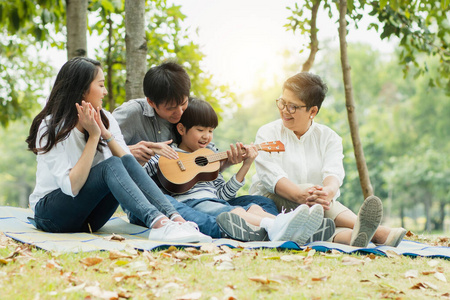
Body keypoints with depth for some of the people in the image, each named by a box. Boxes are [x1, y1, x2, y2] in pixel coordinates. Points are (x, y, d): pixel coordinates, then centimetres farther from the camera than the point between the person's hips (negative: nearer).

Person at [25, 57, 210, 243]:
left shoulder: (105, 120, 4)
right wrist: (93, 136, -23)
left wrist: (106, 135, -19)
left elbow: (129, 166, -6)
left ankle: (175, 219, -39)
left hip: (88, 219, 5)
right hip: (50, 213, -5)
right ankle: (158, 224, -49)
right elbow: (71, 187, -24)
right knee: (111, 165, -29)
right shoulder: (51, 127, -14)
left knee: (127, 161, -21)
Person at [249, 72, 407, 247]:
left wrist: (329, 191, -38)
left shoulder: (329, 138, 10)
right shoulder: (267, 133, 5)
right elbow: (271, 175, -14)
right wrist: (300, 194, -36)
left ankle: (347, 235, -64)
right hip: (270, 200, -2)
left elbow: (333, 173, -11)